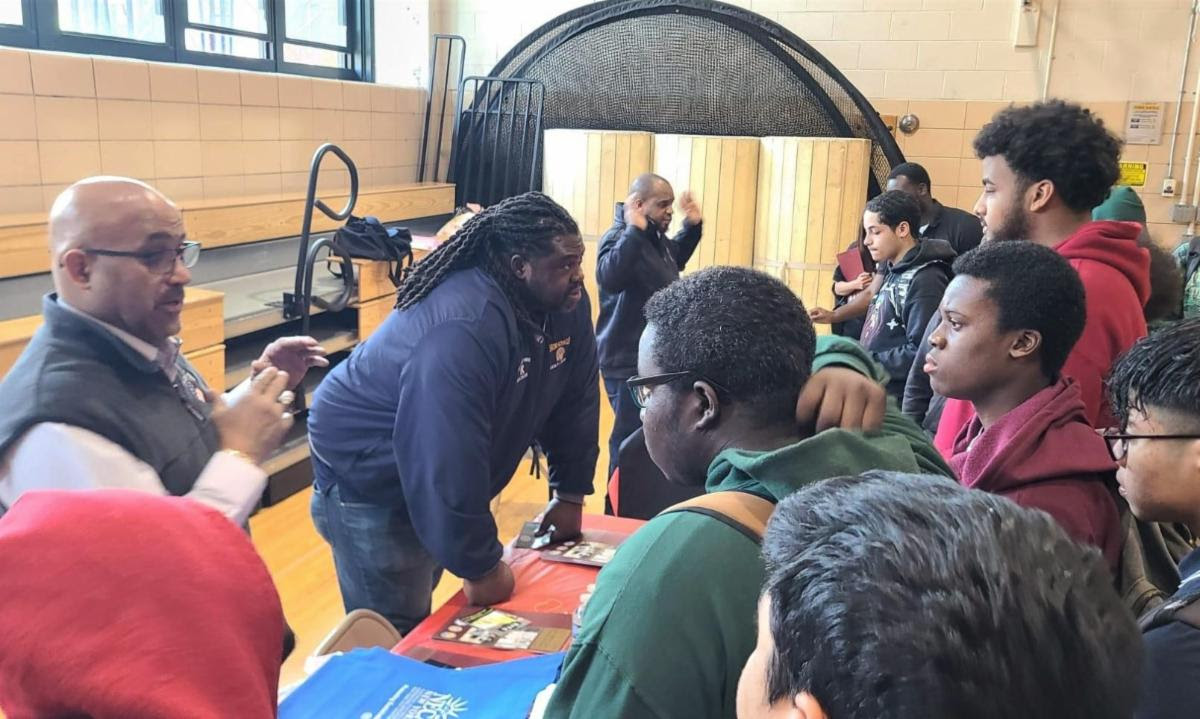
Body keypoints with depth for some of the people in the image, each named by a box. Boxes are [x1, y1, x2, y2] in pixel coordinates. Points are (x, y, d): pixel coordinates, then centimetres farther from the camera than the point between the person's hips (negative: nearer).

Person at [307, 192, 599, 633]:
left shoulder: (566, 304, -10)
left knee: (420, 617, 22)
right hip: (367, 481, -8)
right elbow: (449, 464, -34)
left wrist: (571, 493, 1)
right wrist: (480, 567, -26)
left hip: (438, 483, 8)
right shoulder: (462, 329, -35)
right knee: (396, 637, 1)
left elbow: (576, 400, 1)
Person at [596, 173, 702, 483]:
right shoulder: (619, 237, -17)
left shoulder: (657, 238, 11)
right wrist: (635, 230, -37)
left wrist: (693, 225, 21)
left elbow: (676, 259, 33)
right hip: (629, 362, -10)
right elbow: (608, 278, -37)